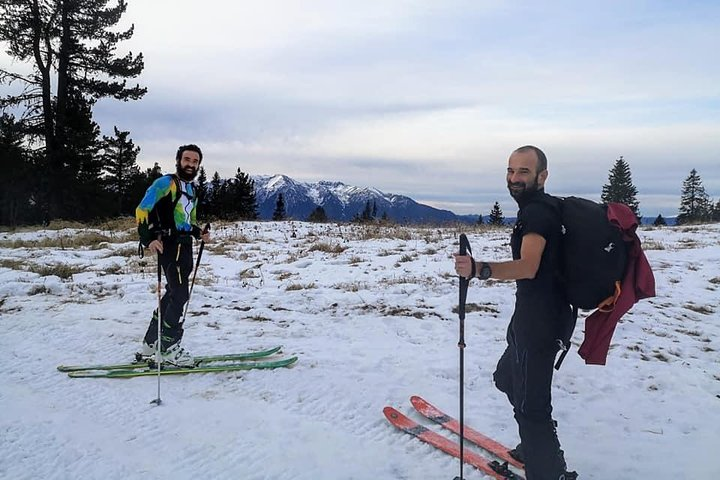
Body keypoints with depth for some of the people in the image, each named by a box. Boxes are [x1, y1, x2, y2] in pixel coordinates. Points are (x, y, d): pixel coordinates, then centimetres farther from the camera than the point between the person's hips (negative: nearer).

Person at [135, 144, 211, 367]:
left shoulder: (192, 190, 21)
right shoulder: (166, 183, -5)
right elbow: (142, 210, -11)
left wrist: (199, 233, 8)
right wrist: (148, 239, -22)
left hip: (185, 246, 9)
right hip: (169, 245, -9)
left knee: (173, 294, 13)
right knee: (180, 294, -11)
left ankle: (151, 344, 24)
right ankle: (169, 348, -1)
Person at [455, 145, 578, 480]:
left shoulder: (536, 212, -18)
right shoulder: (545, 208, 15)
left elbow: (528, 267, -34)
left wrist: (479, 270, -47)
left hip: (538, 320, -11)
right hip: (533, 315, 11)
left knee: (529, 402, -5)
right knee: (507, 377, 24)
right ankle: (537, 445, 38)